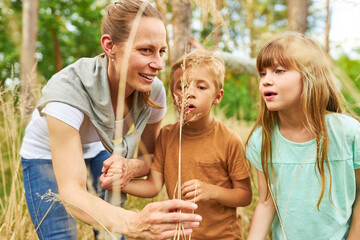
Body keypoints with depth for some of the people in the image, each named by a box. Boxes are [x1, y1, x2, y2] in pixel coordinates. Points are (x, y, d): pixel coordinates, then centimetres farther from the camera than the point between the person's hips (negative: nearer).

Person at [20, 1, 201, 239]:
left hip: (98, 150, 3)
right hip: (47, 156, -3)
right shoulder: (68, 89, -38)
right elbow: (71, 192, -41)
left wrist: (132, 167, -31)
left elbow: (151, 155, -7)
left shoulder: (154, 90, -24)